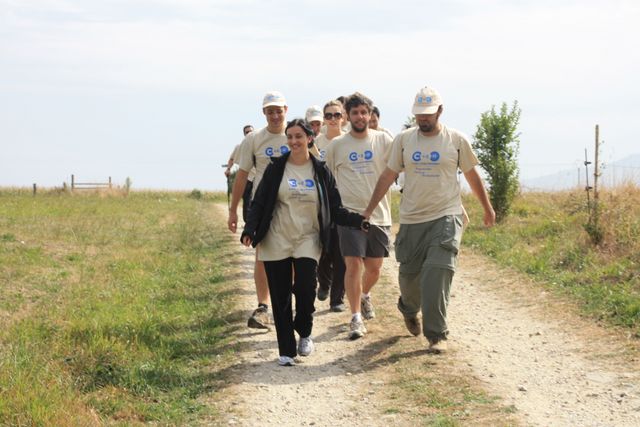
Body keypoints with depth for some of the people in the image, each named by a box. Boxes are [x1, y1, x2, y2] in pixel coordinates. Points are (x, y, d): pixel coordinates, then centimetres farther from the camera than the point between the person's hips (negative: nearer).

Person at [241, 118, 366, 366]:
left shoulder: (320, 172, 4)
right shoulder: (276, 169, 2)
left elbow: (335, 210, 6)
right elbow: (259, 203, 0)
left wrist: (359, 221, -10)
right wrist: (249, 230, -15)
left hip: (307, 240, 0)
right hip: (276, 241, 0)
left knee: (305, 288, -17)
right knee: (280, 297, 1)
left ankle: (305, 333, 12)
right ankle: (286, 350, 12)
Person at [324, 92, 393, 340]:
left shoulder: (383, 140, 2)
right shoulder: (336, 145, 3)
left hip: (379, 214, 2)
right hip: (350, 213, -1)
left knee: (374, 268, 10)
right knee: (353, 265, -10)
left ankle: (364, 296, 42)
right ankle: (356, 318, -3)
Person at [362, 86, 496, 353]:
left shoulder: (456, 140, 0)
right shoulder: (404, 140, 4)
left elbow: (472, 175, 12)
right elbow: (388, 176, 8)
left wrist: (488, 208, 20)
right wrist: (368, 210, 6)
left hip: (446, 217, -2)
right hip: (411, 219, 2)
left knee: (437, 273, -15)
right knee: (409, 274, 10)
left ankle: (436, 334, -7)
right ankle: (408, 309, 45)